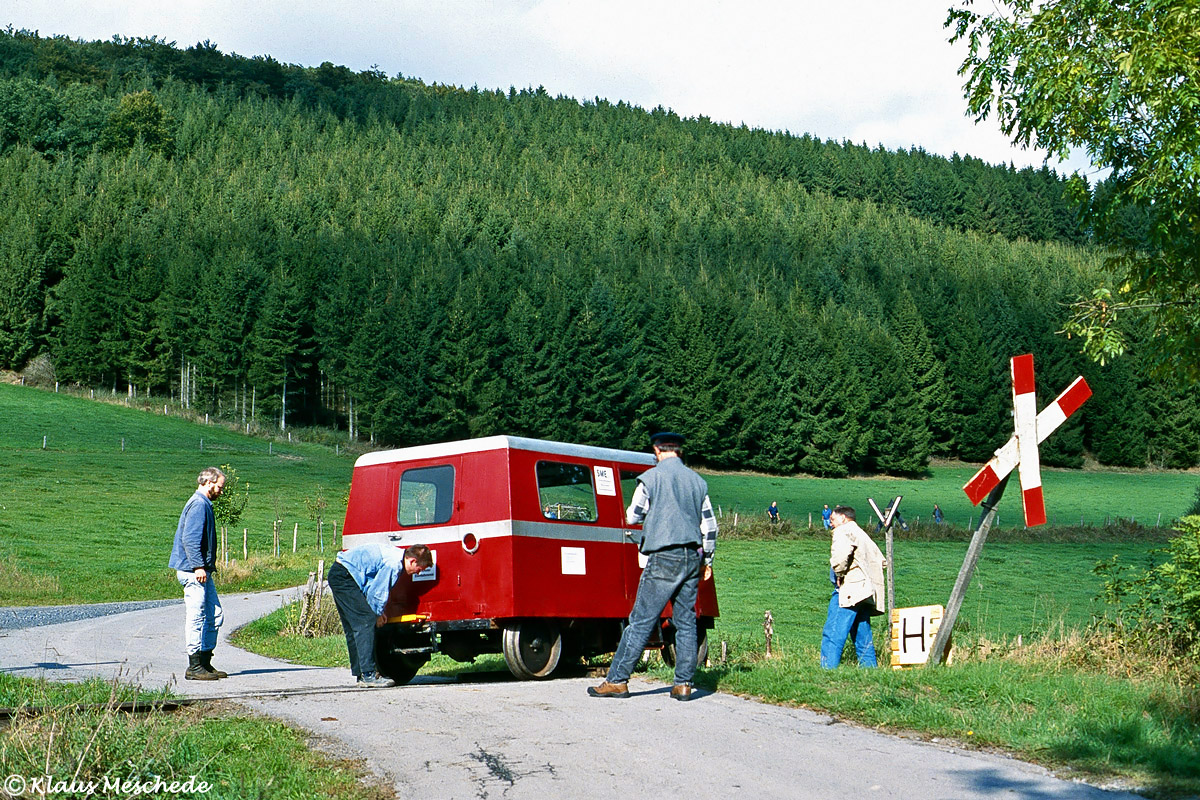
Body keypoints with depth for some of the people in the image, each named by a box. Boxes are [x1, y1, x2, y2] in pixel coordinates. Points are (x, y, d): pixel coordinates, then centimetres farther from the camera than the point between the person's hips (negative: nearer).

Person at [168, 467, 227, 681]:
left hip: (202, 571, 11)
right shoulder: (198, 504, -13)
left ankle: (205, 661, 17)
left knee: (214, 614, 11)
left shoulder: (204, 504, 19)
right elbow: (190, 539, -21)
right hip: (194, 572, -11)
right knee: (196, 616, -6)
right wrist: (198, 566, -24)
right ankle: (194, 667, -2)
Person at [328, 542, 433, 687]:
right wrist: (377, 614, 1)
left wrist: (378, 612, 14)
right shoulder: (393, 565, -20)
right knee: (366, 622, -14)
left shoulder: (396, 555, 10)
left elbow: (375, 587, 20)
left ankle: (360, 673, 17)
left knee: (353, 627, 13)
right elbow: (377, 592, -15)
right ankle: (368, 675, -16)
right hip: (343, 577, -11)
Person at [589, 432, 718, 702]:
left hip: (665, 558, -5)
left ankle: (617, 680, -2)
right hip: (692, 558, 6)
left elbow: (631, 517, 0)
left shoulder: (652, 477, -5)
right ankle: (683, 684, 7)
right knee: (686, 622, 9)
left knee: (641, 621, -4)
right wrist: (707, 560, 22)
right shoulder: (697, 481, 12)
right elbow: (709, 525, 14)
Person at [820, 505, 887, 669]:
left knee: (832, 634, -14)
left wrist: (839, 573, -11)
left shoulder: (843, 531, 0)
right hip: (865, 592, 9)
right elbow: (881, 561, 28)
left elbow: (842, 552, -23)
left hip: (848, 589, -9)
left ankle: (827, 669, -22)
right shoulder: (862, 534, 28)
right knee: (863, 638, 11)